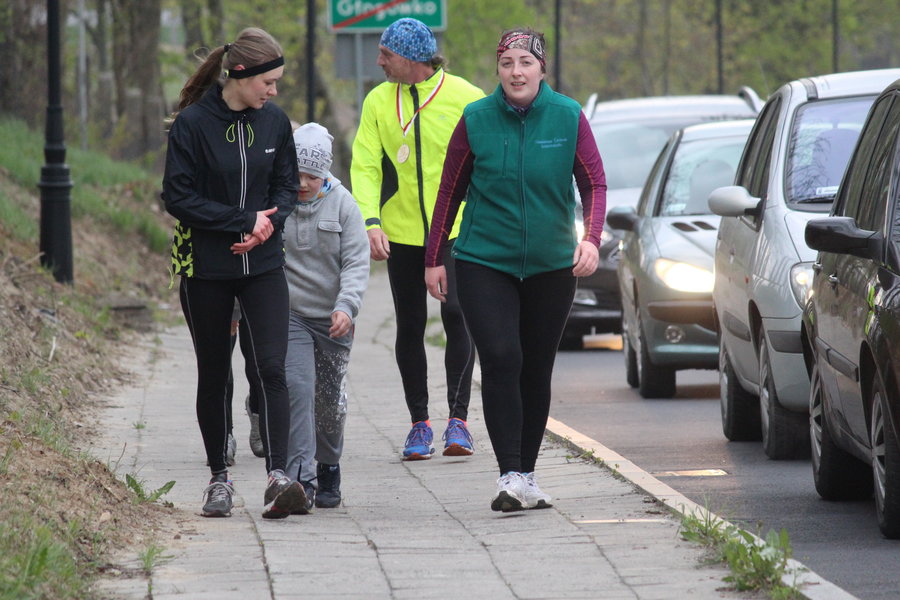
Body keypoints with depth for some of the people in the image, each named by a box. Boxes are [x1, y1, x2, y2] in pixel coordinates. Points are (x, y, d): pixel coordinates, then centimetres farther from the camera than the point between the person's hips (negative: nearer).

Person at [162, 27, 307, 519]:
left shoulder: (274, 121, 2)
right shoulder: (192, 123, -11)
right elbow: (178, 197, -12)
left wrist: (269, 222, -10)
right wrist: (244, 221, -16)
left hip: (263, 265, 2)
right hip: (205, 269, -2)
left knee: (272, 368, -13)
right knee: (213, 375, 9)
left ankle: (277, 477, -21)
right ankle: (219, 477, 22)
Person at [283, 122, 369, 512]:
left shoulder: (342, 205, -2)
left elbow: (357, 261, -4)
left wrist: (347, 306, -19)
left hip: (333, 318, 2)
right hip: (288, 314, -2)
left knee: (330, 399, 10)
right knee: (296, 388, -18)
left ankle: (329, 468, 33)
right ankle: (301, 478, -21)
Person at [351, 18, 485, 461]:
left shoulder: (465, 98, -4)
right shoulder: (379, 101, 5)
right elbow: (365, 167, 1)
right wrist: (371, 221, -13)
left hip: (456, 231, -3)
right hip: (401, 233, 3)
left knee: (457, 316, -12)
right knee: (410, 327, 6)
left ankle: (458, 419, -8)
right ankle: (419, 424, 13)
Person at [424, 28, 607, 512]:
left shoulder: (568, 117, -2)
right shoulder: (476, 120, -3)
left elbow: (594, 184, 0)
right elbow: (450, 191, 5)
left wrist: (590, 238, -17)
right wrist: (434, 259, 6)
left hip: (551, 267, 2)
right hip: (484, 261, -2)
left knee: (537, 371, 8)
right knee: (500, 359, -16)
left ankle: (527, 475, 20)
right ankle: (510, 477, -17)